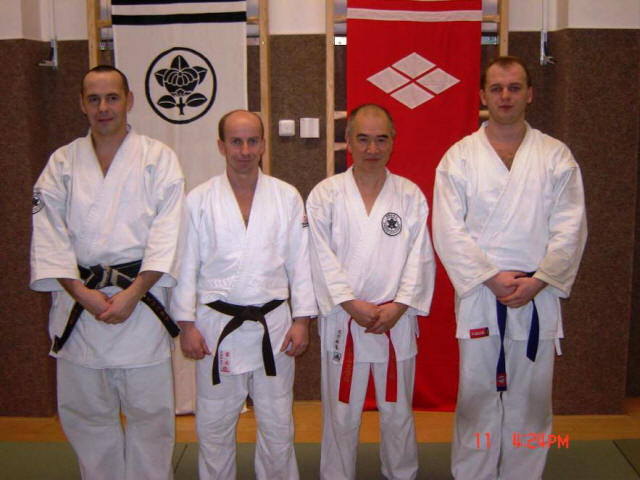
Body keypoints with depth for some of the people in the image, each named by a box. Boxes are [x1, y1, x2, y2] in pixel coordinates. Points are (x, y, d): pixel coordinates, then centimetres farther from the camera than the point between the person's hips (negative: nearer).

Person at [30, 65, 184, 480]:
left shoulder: (158, 158, 2)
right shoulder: (62, 163, 9)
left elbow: (167, 235, -6)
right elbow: (50, 236, 2)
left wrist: (132, 294, -15)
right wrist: (83, 294, -10)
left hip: (141, 299, -2)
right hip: (79, 302, 2)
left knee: (150, 412, 5)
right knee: (85, 413, 12)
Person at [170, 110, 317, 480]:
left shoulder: (287, 197, 3)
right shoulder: (199, 200, 1)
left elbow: (301, 262, 4)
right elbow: (185, 266, 2)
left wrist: (302, 318, 0)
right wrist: (187, 324, -2)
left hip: (273, 324, 1)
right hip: (217, 324, 0)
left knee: (278, 426, 11)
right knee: (214, 425, 10)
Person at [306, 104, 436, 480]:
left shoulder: (411, 195, 3)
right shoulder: (325, 194, -1)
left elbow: (421, 257, -2)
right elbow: (323, 258, -6)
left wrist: (399, 306, -12)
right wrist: (352, 304, -14)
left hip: (397, 320, 1)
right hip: (343, 320, -1)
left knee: (397, 411, 15)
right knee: (341, 413, 9)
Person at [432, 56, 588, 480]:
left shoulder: (556, 156, 5)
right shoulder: (460, 157, 2)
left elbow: (570, 229, -1)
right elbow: (449, 230, -5)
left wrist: (537, 282, -12)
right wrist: (492, 278, -13)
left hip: (538, 296, 1)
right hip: (479, 296, -1)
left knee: (531, 399, 9)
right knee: (478, 396, 7)